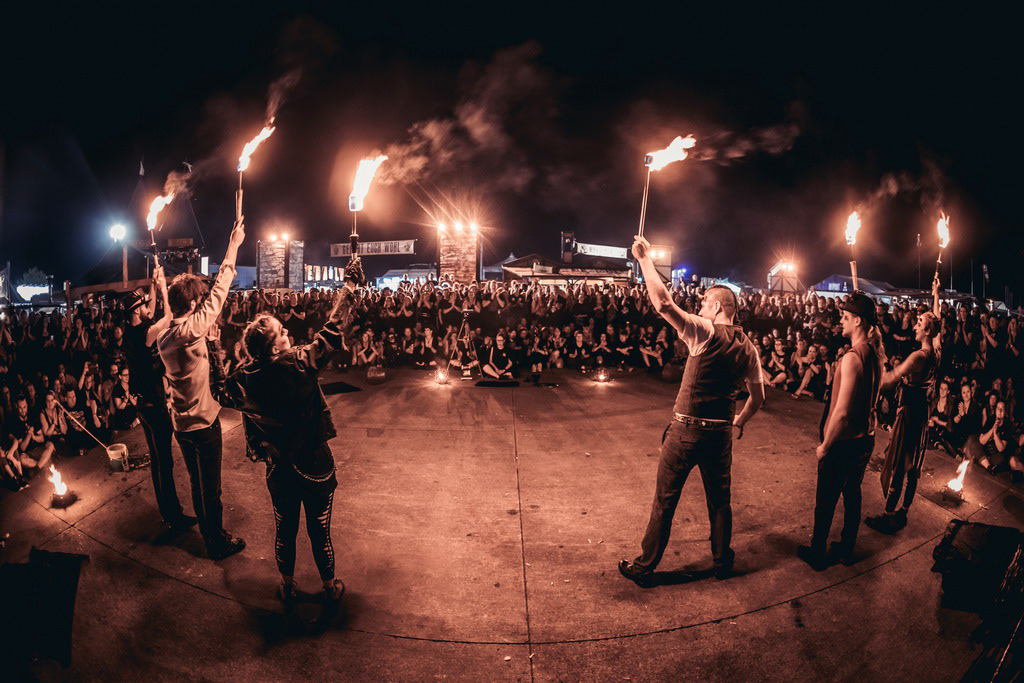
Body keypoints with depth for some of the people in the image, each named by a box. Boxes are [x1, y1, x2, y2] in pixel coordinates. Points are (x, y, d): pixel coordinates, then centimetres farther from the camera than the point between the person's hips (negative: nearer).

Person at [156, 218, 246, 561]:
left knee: (197, 482, 22)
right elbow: (219, 292, -21)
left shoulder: (163, 337, 2)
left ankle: (208, 532, 38)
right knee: (210, 487, 6)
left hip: (181, 422, 8)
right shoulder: (191, 330, -24)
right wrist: (233, 247, -15)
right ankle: (218, 542, 20)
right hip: (202, 421, -8)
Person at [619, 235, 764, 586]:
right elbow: (758, 396, 13)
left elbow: (663, 303, -24)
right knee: (720, 500, 20)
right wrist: (740, 421, 29)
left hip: (687, 430, -5)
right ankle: (722, 561, 35)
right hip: (721, 434, 5)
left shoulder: (706, 332, -13)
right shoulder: (748, 348, 5)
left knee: (665, 501, 5)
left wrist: (645, 258, -18)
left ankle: (644, 567, 16)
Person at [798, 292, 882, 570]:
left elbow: (842, 411, -27)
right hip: (865, 437, 8)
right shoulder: (875, 355, 3)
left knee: (826, 501, 8)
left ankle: (817, 554, 23)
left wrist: (825, 445, -15)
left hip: (843, 442, -8)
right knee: (852, 493, 22)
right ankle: (846, 549, 36)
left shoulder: (852, 358, -26)